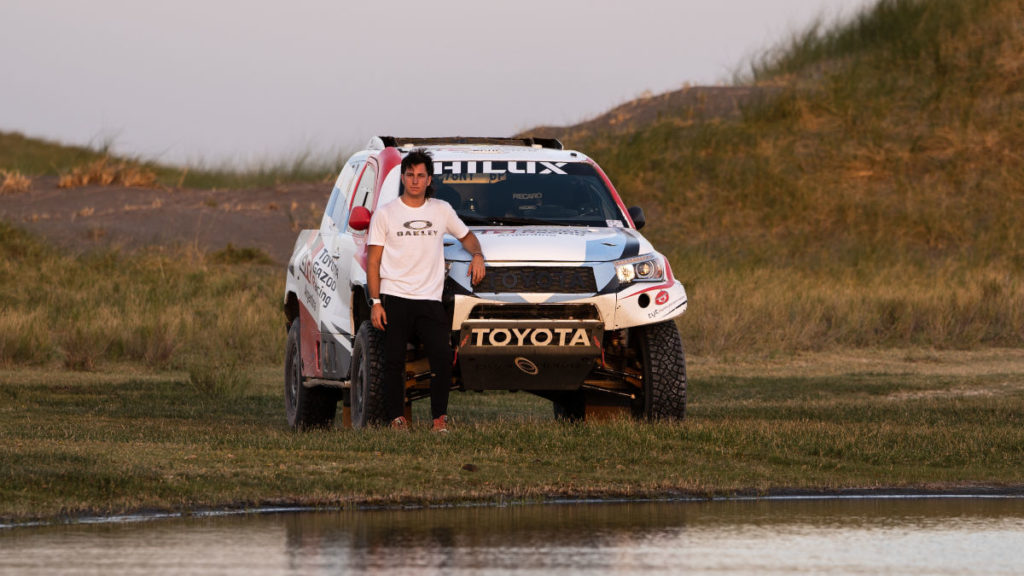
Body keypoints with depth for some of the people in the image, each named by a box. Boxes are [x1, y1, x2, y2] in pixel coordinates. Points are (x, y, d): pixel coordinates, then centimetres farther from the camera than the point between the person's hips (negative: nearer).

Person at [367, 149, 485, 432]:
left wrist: (477, 255, 6)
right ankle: (397, 418, 3)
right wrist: (375, 302, -5)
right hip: (394, 299, -1)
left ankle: (440, 418, -2)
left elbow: (466, 236, 29)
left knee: (443, 359, -12)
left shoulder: (442, 210, 12)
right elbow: (373, 262, 4)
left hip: (430, 300, 1)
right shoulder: (385, 214, 5)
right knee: (393, 362, -3)